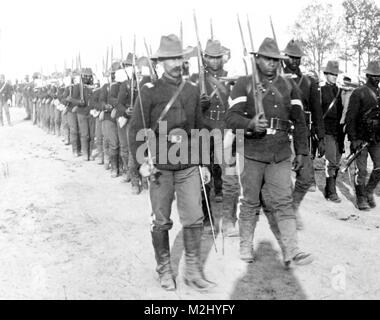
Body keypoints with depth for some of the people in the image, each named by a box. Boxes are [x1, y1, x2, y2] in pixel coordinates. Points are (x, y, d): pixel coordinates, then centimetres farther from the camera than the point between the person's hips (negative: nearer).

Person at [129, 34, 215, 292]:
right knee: (161, 221, 7)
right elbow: (136, 129, -5)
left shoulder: (193, 90, 7)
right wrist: (142, 161, -16)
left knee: (194, 218, 2)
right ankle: (164, 269, 26)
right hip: (160, 166, -3)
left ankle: (193, 271, 17)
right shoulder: (150, 91, -5)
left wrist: (203, 162, 14)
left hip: (189, 166, 3)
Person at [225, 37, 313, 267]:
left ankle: (291, 252, -2)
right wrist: (250, 124, -28)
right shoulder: (244, 84, 1)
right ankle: (246, 245, 23)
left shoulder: (288, 86, 12)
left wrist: (302, 151, 11)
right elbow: (231, 118, -8)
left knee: (283, 202, -2)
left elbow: (299, 121, 15)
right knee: (251, 202, 7)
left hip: (281, 155, 2)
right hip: (251, 153, -2)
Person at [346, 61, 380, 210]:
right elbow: (350, 117, -8)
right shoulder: (358, 93, -5)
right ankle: (361, 199, 13)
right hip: (361, 138, -5)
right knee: (362, 170, -1)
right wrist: (353, 139, -13)